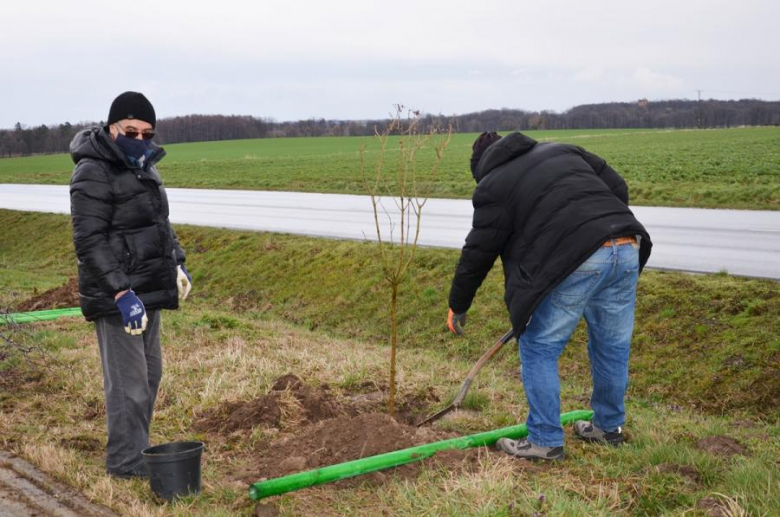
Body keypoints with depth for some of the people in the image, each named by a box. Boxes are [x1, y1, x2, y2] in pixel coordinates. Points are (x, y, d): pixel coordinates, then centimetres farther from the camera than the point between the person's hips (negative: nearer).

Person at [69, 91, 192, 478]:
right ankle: (125, 462, 6)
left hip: (147, 291, 10)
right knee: (127, 380, -5)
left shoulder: (143, 167, 14)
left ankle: (138, 450, 30)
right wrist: (122, 292, -26)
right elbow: (90, 241, -22)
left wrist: (178, 264, 18)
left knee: (150, 373, 17)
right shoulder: (93, 173, -15)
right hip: (116, 298, -10)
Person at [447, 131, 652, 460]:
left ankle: (545, 440, 14)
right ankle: (609, 426, 37)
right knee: (613, 346, 20)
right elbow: (617, 187, 22)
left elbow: (478, 253, 13)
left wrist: (458, 307, 24)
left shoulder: (492, 186, 10)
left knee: (538, 350, 9)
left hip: (577, 261, -6)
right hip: (627, 250, 7)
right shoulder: (561, 151, 26)